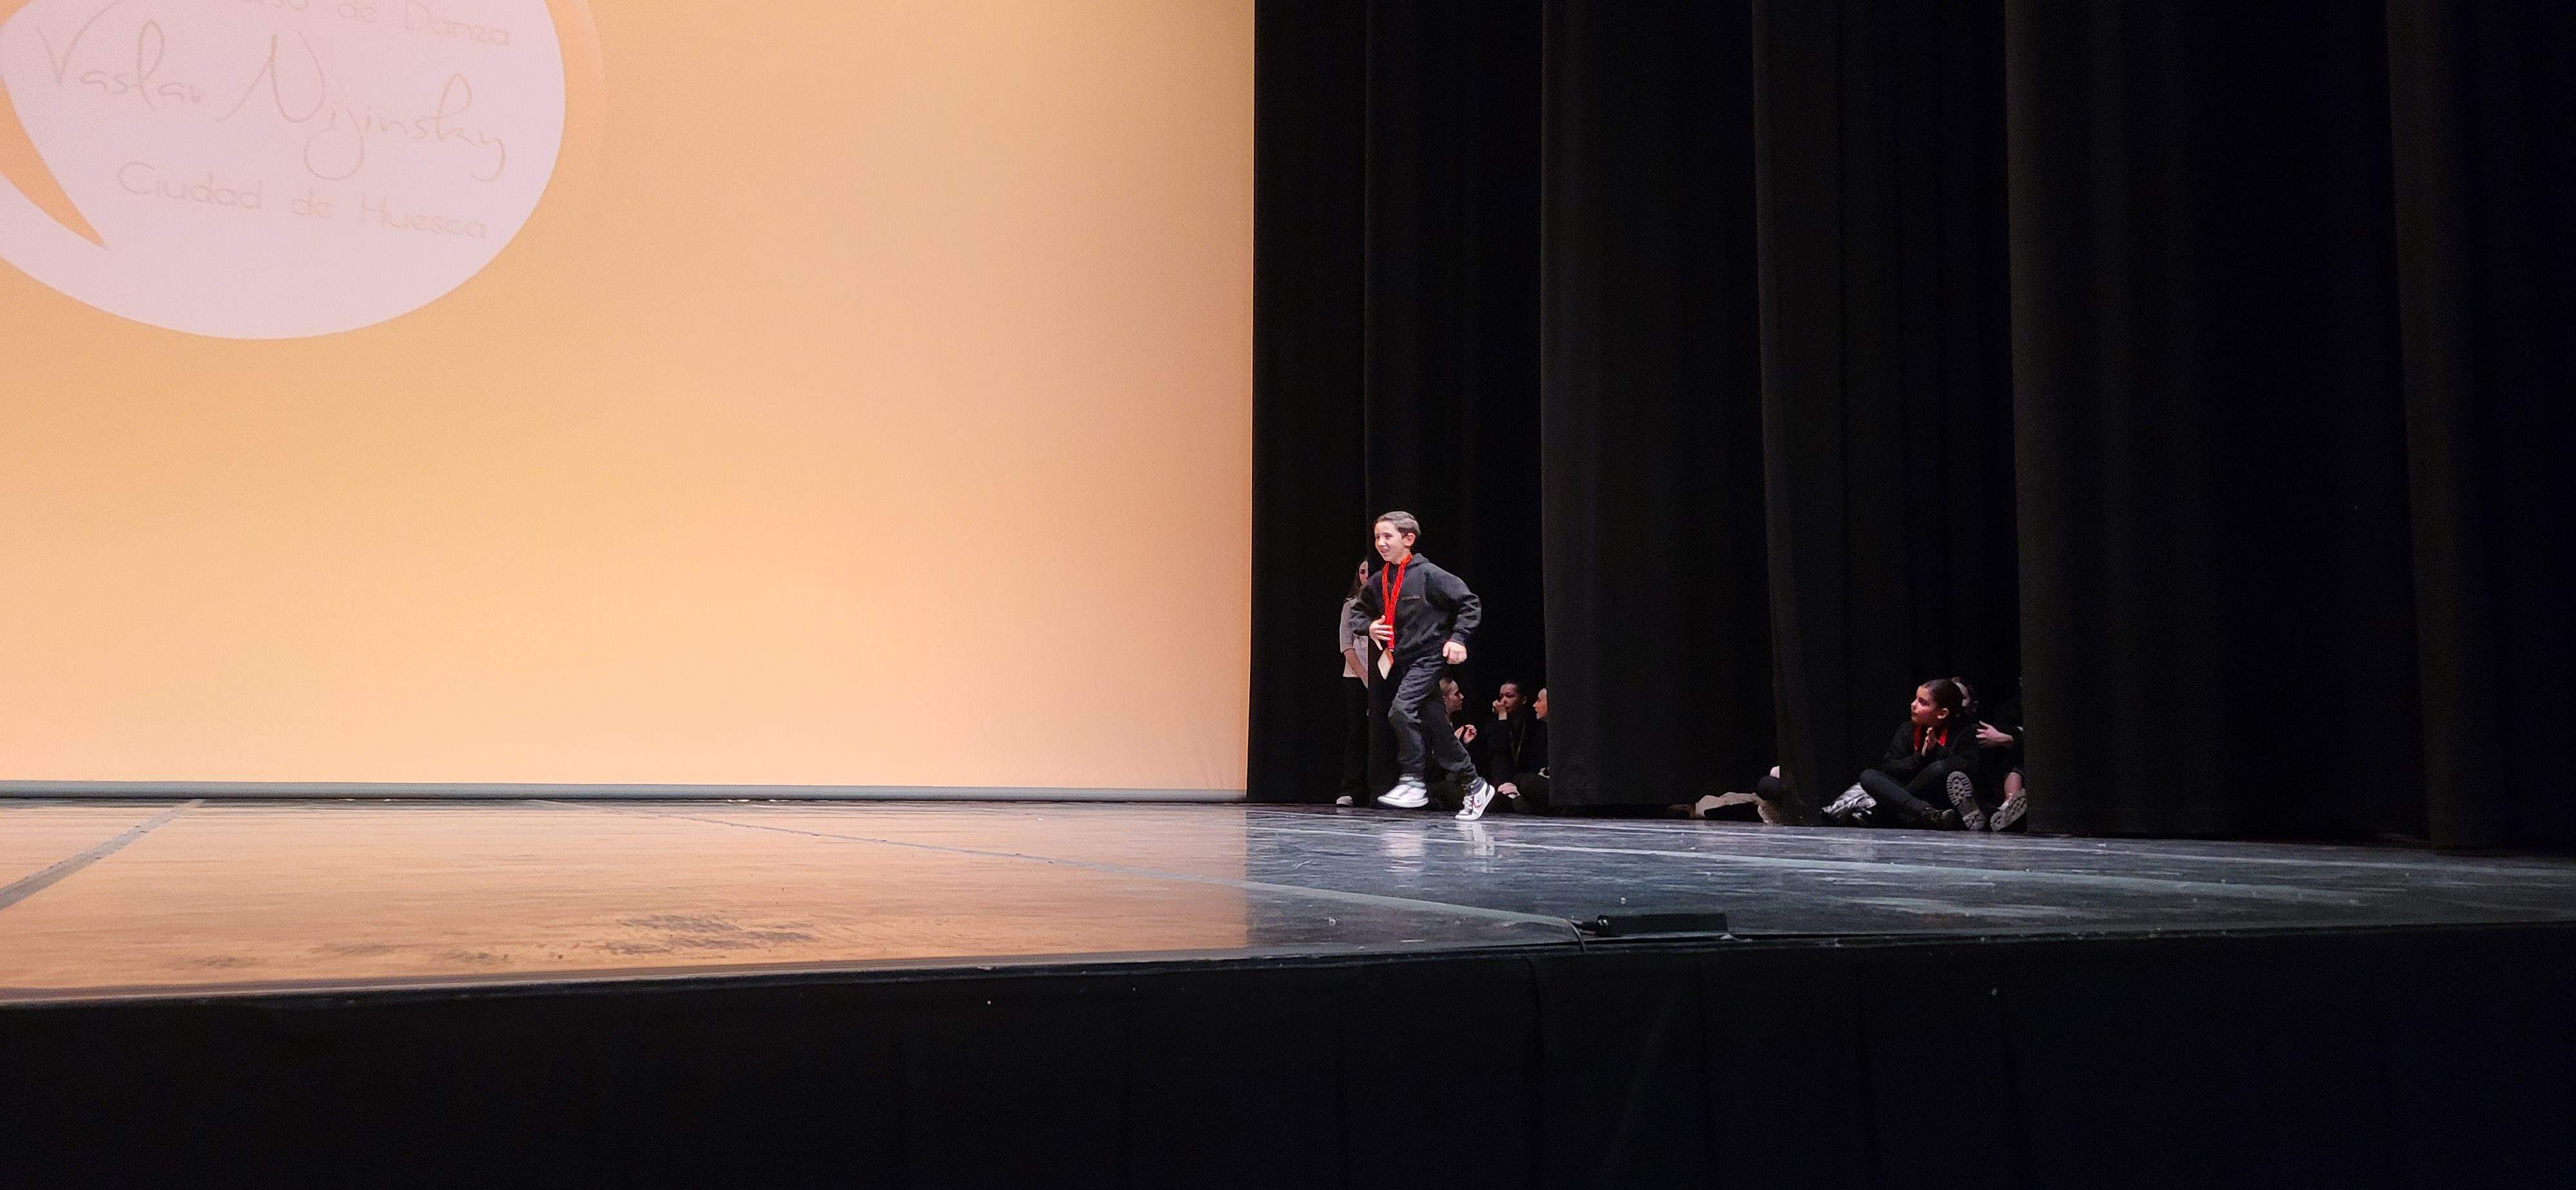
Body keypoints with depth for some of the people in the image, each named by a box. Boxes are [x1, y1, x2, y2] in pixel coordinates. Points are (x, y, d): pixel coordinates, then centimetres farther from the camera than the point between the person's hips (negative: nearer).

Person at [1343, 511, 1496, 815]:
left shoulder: (1428, 574, -11)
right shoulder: (1378, 583, 7)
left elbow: (1470, 604, -8)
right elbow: (1357, 614, 19)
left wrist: (1458, 638, -16)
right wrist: (1368, 627, -1)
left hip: (1429, 656, -7)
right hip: (1401, 661, 7)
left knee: (1401, 710, -24)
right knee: (1434, 725, 10)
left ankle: (1412, 781, -15)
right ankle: (1474, 785, 20)